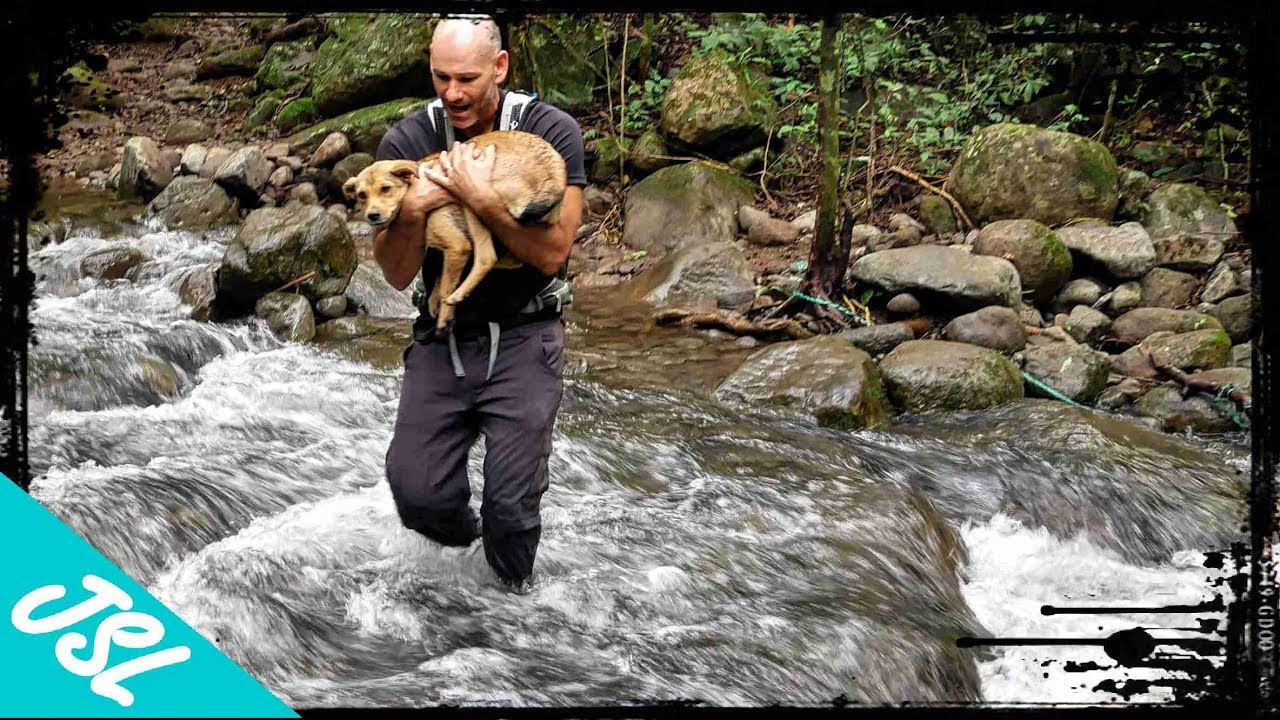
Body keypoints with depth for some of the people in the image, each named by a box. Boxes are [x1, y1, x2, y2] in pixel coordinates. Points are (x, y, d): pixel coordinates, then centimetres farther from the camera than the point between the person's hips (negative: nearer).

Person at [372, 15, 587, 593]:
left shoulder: (551, 131, -9)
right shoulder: (405, 142, -4)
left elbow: (552, 254, -14)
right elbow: (397, 275, -3)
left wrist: (482, 199, -24)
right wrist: (411, 211, -22)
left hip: (523, 339, -2)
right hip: (441, 340, 2)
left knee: (511, 507, -8)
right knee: (416, 494, -10)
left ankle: (515, 601, 22)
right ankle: (463, 537, 25)